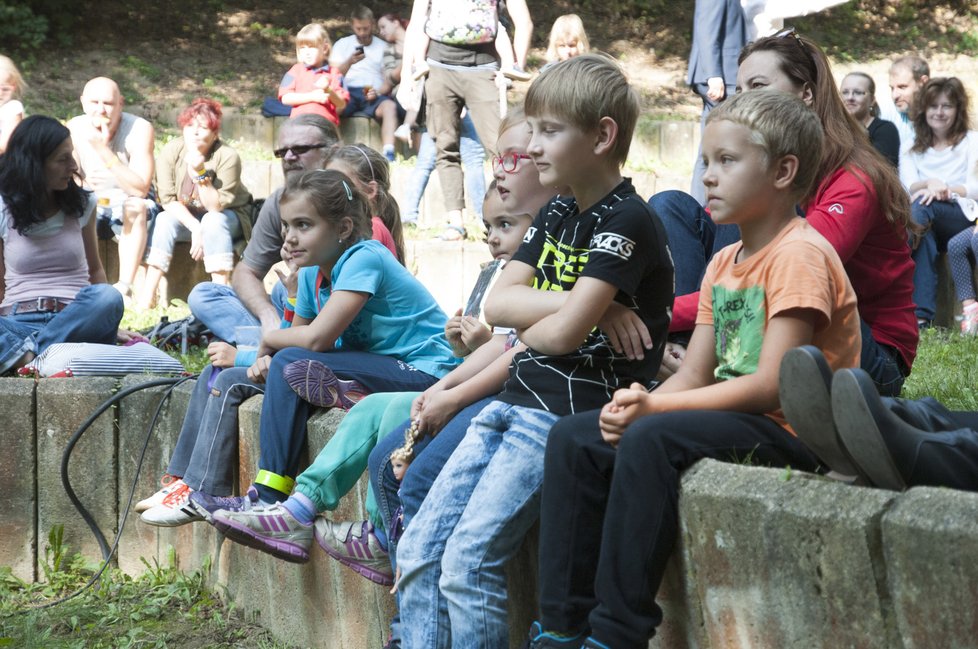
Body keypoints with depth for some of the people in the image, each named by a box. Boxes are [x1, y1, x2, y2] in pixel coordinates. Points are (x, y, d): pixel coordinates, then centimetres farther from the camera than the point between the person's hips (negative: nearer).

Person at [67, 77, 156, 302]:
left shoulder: (139, 129, -22)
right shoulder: (74, 128, -11)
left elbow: (140, 189, -32)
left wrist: (104, 150, -38)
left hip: (129, 203, -3)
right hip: (91, 203, 3)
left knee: (136, 206, -36)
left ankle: (125, 286, -37)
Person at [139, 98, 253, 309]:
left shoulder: (227, 157, -25)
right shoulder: (171, 151, -16)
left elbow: (216, 208, -28)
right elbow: (168, 199, -15)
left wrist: (200, 173, -39)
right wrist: (195, 228, -27)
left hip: (230, 217, -3)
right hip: (184, 215, 3)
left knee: (212, 221, -34)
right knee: (164, 220, -26)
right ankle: (147, 294, -28)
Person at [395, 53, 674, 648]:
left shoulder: (627, 220, -12)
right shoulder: (558, 215, 15)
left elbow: (565, 332, -20)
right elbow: (497, 304, 6)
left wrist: (529, 325, 2)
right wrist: (580, 306, -9)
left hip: (571, 415, -9)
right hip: (516, 399, 9)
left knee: (468, 559, -17)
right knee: (418, 550, 1)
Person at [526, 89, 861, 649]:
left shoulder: (799, 255, -13)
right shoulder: (724, 264, 15)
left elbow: (770, 387, -21)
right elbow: (694, 376, 11)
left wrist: (654, 408, -21)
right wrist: (638, 406, -12)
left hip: (793, 431, -9)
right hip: (734, 414, 9)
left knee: (653, 441, -32)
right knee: (574, 438, -1)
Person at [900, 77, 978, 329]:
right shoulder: (911, 150, 21)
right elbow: (907, 187, 1)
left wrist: (944, 190, -20)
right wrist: (929, 183, -23)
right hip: (929, 223, 2)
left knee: (922, 207, -34)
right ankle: (921, 314, -46)